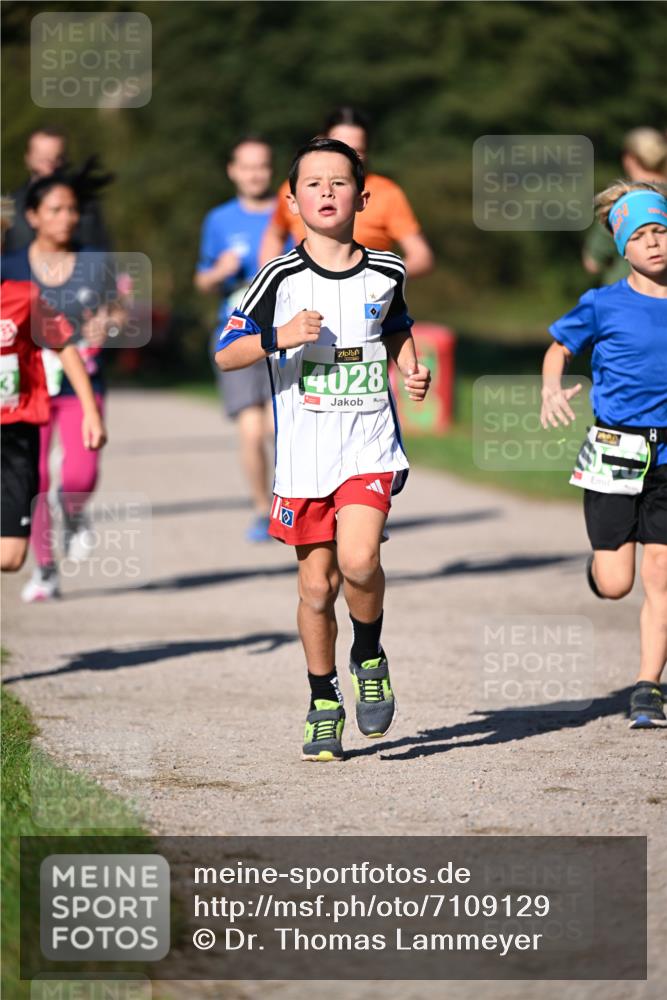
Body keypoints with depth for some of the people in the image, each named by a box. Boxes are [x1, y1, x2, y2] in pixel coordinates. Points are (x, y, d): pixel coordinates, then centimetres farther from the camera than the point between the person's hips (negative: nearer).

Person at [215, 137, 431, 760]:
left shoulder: (385, 274, 4)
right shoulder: (281, 278, -2)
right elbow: (224, 354, -1)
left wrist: (413, 371, 5)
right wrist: (278, 336, -17)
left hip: (370, 445, 0)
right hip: (304, 453, 0)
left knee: (358, 560, -22)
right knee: (317, 585, 5)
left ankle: (369, 658, 7)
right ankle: (324, 704, 23)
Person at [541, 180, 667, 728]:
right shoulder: (603, 305, -4)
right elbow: (560, 347, 11)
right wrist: (551, 388, -7)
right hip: (615, 452, -1)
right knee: (615, 585, -2)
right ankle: (601, 559, 34)